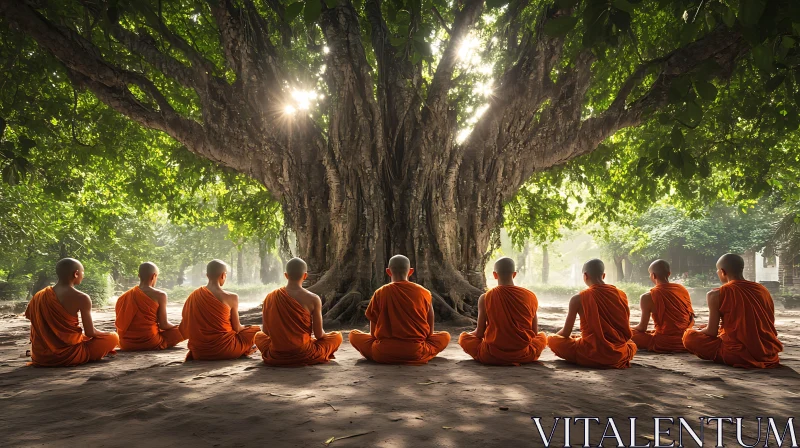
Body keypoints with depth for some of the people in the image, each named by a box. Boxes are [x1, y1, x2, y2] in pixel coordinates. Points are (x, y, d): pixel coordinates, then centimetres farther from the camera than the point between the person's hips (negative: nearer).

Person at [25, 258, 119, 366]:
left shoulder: (39, 296, 4)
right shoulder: (81, 298, -13)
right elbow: (90, 333, -12)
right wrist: (106, 334, 10)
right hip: (68, 357, -7)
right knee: (113, 338, 7)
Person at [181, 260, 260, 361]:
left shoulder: (194, 296, 2)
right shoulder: (230, 297, -11)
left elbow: (184, 330, 6)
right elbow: (236, 329, -5)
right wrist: (244, 327, 18)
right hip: (223, 350, -5)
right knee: (255, 329, 15)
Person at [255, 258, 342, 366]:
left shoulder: (270, 298, -5)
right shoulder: (313, 299, -14)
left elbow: (266, 331, 1)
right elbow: (318, 334, -10)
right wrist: (323, 334, 14)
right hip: (304, 356, -2)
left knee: (258, 335, 33)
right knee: (337, 336, 20)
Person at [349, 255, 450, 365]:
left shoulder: (380, 293, 1)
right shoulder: (424, 293, 2)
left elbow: (373, 331, 6)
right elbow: (430, 331, 8)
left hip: (383, 355, -1)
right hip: (416, 355, 1)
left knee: (354, 334, 24)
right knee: (445, 335, 26)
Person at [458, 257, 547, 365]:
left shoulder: (485, 298, -7)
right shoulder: (530, 297, -4)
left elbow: (480, 333, -1)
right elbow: (534, 332, 4)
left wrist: (472, 333, 23)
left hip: (492, 357, -2)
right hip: (524, 356, 2)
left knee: (463, 337, 23)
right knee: (542, 336, 31)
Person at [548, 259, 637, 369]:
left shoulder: (578, 299, -8)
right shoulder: (622, 295, 2)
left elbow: (566, 333, 0)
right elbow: (627, 333, 11)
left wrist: (555, 336, 23)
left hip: (592, 355, -3)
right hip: (619, 356, 3)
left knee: (552, 340, 12)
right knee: (632, 344, 38)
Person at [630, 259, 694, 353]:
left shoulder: (648, 297, -11)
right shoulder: (683, 290, 4)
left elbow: (642, 328, -6)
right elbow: (692, 321, 9)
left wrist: (628, 329, 14)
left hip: (663, 344, -6)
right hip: (686, 342, 6)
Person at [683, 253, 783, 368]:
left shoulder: (716, 294, -9)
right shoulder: (763, 290, 7)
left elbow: (712, 332, -7)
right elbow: (770, 327, 15)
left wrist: (699, 331, 17)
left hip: (738, 355, -6)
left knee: (689, 336, 7)